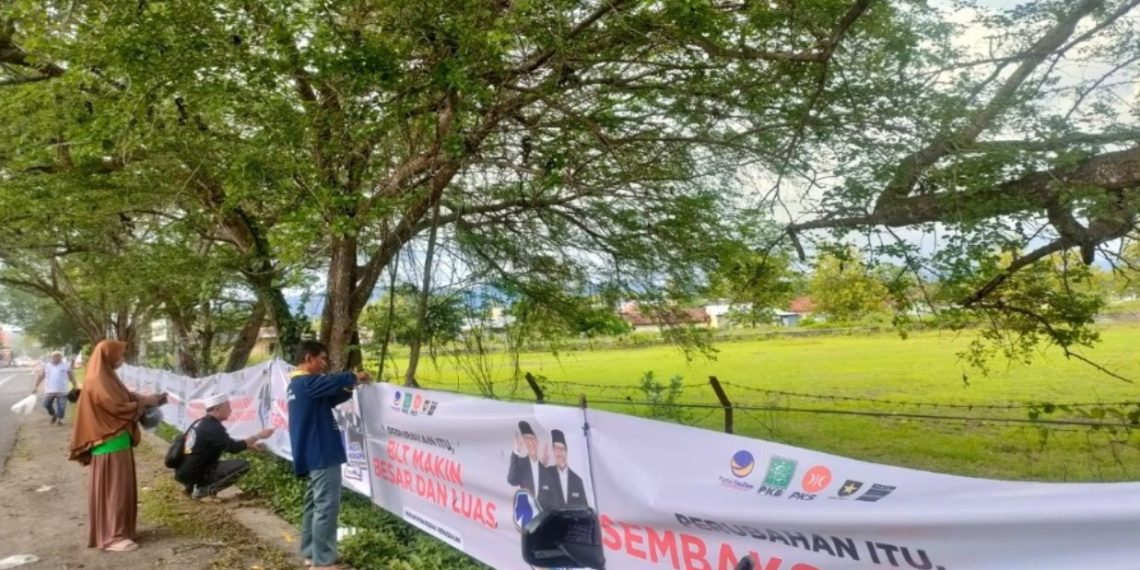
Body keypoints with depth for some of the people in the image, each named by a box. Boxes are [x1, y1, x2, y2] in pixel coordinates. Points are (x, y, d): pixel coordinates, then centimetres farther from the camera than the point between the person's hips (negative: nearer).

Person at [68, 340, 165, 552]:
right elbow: (118, 407, -22)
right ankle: (112, 537, 2)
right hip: (110, 444, -10)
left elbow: (124, 397, 16)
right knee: (112, 489, -4)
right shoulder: (98, 382, -19)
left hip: (117, 441, 10)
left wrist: (146, 399, 3)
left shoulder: (107, 378, 11)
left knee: (120, 487, 15)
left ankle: (119, 530, 24)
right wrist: (144, 402, -11)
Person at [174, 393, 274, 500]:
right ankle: (203, 490, -10)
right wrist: (258, 436, -13)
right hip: (193, 473, -9)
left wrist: (251, 445, 11)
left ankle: (192, 485, 17)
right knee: (243, 465, -16)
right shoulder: (213, 427, -18)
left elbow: (227, 445, 18)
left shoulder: (200, 423, 12)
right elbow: (233, 448, -22)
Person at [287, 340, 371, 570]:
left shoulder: (298, 384, 15)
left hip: (312, 455, 11)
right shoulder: (307, 382, -17)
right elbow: (333, 382, -31)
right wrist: (355, 378, -12)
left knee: (313, 503, 16)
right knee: (327, 507, -7)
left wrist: (350, 388, 3)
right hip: (322, 455, -11)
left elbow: (330, 399, 17)